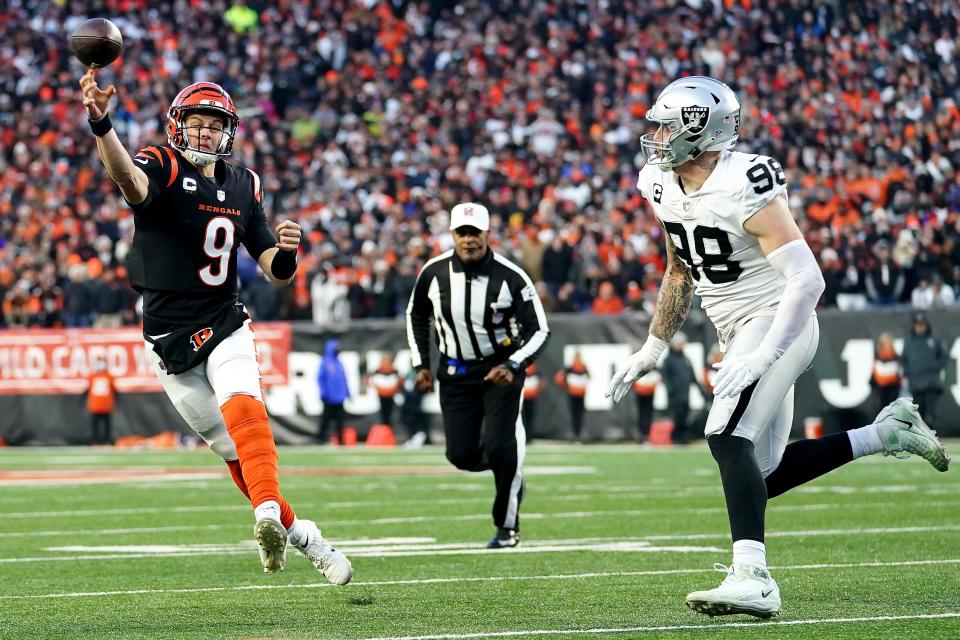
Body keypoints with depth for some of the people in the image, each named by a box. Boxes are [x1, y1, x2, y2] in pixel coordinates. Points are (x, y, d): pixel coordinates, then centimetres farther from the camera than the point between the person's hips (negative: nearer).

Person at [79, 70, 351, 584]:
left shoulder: (243, 185, 7)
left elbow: (275, 272, 9)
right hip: (169, 337, -2)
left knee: (242, 407, -27)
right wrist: (100, 124, -56)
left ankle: (269, 510, -42)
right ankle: (295, 531, 17)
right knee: (232, 449, 3)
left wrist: (285, 254, -16)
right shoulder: (163, 167, -8)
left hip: (225, 325, 2)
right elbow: (130, 179, -36)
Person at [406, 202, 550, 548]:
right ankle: (511, 466, 31)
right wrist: (421, 364, 6)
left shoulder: (510, 278, -18)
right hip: (455, 372, 3)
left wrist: (512, 366, -27)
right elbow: (416, 316, 11)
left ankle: (507, 526, 1)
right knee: (461, 455, -4)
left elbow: (539, 331, -13)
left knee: (498, 446, -18)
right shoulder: (435, 273, -9)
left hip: (501, 368, -3)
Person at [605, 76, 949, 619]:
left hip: (777, 323, -9)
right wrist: (653, 348, 18)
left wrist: (761, 357, -35)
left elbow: (807, 279, -27)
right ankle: (886, 434, 25)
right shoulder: (662, 186, 3)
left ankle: (753, 579, -35)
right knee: (762, 476, 11)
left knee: (727, 436, -27)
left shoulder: (743, 188, -23)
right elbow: (680, 273, 20)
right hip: (740, 331, 9)